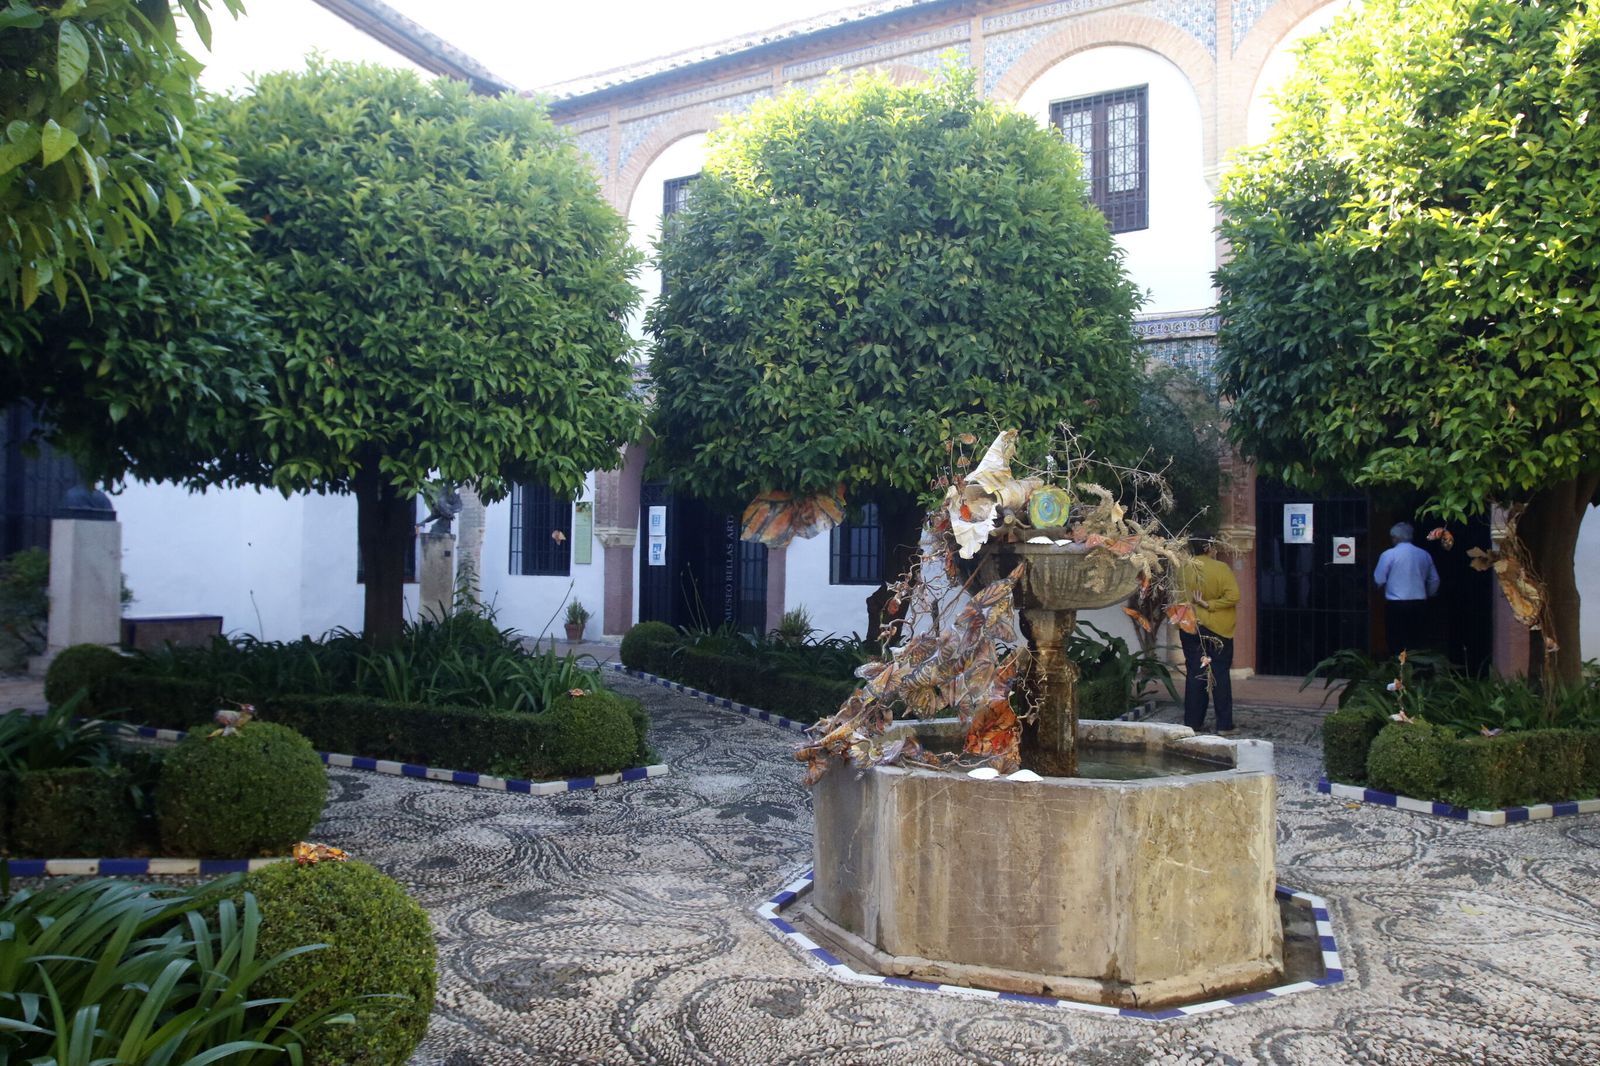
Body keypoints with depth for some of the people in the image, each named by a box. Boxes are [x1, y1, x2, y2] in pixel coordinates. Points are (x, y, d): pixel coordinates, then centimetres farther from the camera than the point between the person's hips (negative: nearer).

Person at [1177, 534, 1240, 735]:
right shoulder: (1221, 568, -12)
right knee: (1220, 675, 4)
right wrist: (1209, 604, -14)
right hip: (1218, 628, -3)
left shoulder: (1183, 569, -3)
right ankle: (1224, 724, 6)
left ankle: (1193, 722, 10)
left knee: (1194, 674, 8)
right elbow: (1233, 596, -20)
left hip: (1191, 627, 3)